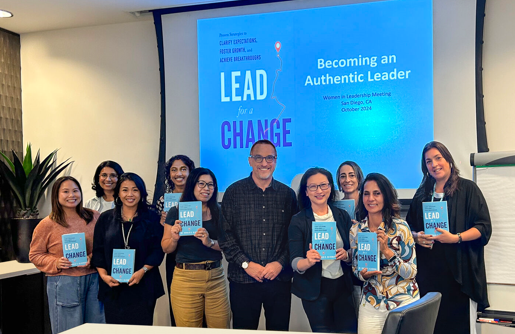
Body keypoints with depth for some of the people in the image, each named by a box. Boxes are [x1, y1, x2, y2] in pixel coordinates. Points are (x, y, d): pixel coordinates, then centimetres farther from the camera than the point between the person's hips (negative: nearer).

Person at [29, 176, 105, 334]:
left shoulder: (94, 217, 4)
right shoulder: (47, 225, -4)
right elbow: (35, 255, 2)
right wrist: (56, 263, -14)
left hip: (93, 279, 3)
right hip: (64, 283, -3)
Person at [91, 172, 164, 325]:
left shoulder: (152, 218, 4)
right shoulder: (106, 218, 10)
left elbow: (158, 250, -1)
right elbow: (98, 250, 8)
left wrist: (142, 271, -13)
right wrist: (103, 275, -6)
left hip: (143, 286, -1)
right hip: (113, 286, 1)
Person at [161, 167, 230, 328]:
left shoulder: (219, 213, 7)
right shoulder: (176, 212, 2)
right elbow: (166, 248, 6)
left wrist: (210, 242, -17)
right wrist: (174, 238, -15)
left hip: (216, 277, 2)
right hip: (186, 278, -2)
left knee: (221, 327, 5)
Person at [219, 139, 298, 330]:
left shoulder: (287, 194, 7)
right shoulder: (234, 192, 2)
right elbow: (225, 234, -2)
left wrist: (281, 263, -8)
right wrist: (246, 264, -10)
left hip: (279, 279, 1)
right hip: (243, 280, -1)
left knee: (279, 329, 10)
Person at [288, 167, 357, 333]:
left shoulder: (342, 216, 3)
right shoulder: (298, 221, -6)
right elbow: (294, 263, -11)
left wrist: (346, 255, -14)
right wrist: (308, 261, -33)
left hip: (343, 285, 3)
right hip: (315, 290, -3)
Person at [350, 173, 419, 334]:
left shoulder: (400, 227, -14)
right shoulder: (355, 230, -4)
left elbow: (411, 273, -14)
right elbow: (355, 269, 7)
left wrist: (387, 251, -26)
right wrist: (363, 274, -16)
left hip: (403, 302, -3)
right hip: (371, 305, 3)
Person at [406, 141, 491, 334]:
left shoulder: (467, 189, -1)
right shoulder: (421, 194, 12)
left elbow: (484, 227, -6)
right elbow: (410, 227, 17)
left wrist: (456, 238, -20)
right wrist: (416, 237, -5)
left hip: (459, 269, -4)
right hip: (428, 271, 4)